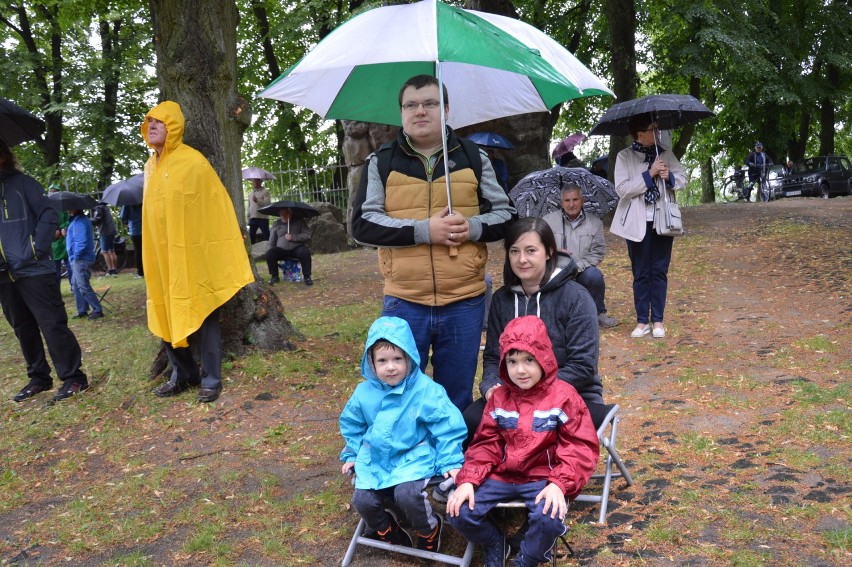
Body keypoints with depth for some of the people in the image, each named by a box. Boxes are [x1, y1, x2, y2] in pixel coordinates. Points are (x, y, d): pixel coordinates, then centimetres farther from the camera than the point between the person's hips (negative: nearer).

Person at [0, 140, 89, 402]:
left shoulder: (22, 183, -2)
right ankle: (39, 378, 24)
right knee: (23, 329, 13)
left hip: (34, 270, -6)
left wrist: (37, 250, -15)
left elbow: (48, 215, -7)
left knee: (52, 324, -3)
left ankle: (73, 377, 4)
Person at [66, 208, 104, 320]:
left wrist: (76, 256, -17)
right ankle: (82, 311, 20)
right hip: (77, 260, 11)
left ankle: (97, 310, -6)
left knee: (83, 287, -10)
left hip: (81, 260, -11)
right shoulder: (76, 220, 16)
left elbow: (82, 242, -24)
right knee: (76, 286, 15)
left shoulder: (79, 221, -18)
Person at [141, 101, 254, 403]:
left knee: (202, 316, -1)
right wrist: (153, 253, 17)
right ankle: (183, 374, 24)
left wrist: (218, 255, -14)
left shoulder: (193, 162, -9)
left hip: (194, 255, -7)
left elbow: (216, 207, -10)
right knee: (167, 315, 11)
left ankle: (210, 379, 8)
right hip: (161, 256, 7)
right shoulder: (150, 166, 13)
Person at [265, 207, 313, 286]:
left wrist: (293, 237, -19)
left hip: (297, 248, -2)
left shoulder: (299, 221, 1)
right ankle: (274, 276, -4)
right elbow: (272, 242, 11)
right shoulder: (276, 224, 8)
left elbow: (307, 235, -9)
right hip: (281, 249, 2)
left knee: (305, 252, -34)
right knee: (269, 254, -25)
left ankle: (307, 277, -18)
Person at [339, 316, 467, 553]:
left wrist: (450, 461, -12)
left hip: (414, 456, -4)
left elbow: (446, 426, -10)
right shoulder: (364, 392, -3)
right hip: (375, 459, 4)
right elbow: (352, 425, 16)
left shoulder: (426, 390, -16)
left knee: (407, 494, -27)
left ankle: (429, 529, 7)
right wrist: (352, 454, 18)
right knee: (362, 500, -11)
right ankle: (386, 530, 24)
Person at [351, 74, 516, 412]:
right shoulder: (382, 162, 3)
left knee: (457, 399, 14)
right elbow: (362, 224, -5)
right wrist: (422, 231, -17)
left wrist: (473, 227, -12)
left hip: (465, 303, 1)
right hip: (403, 304, -1)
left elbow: (506, 214, 9)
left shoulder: (474, 158, 7)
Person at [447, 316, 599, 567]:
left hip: (543, 478, -3)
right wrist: (467, 480, -11)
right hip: (502, 475, 3)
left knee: (549, 518, -34)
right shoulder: (499, 398, 4)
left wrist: (559, 483, -24)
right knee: (458, 511, -16)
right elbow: (486, 444, 5)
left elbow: (580, 447, -10)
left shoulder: (563, 396, -7)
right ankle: (493, 544, 17)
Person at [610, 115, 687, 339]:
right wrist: (649, 174, -19)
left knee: (659, 271, 5)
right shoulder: (624, 156, -4)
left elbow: (683, 178, 9)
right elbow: (621, 189, -13)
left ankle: (658, 320, 13)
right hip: (637, 223, -2)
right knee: (641, 273, 4)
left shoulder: (665, 153, 7)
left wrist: (669, 176, -13)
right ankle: (642, 321, 11)